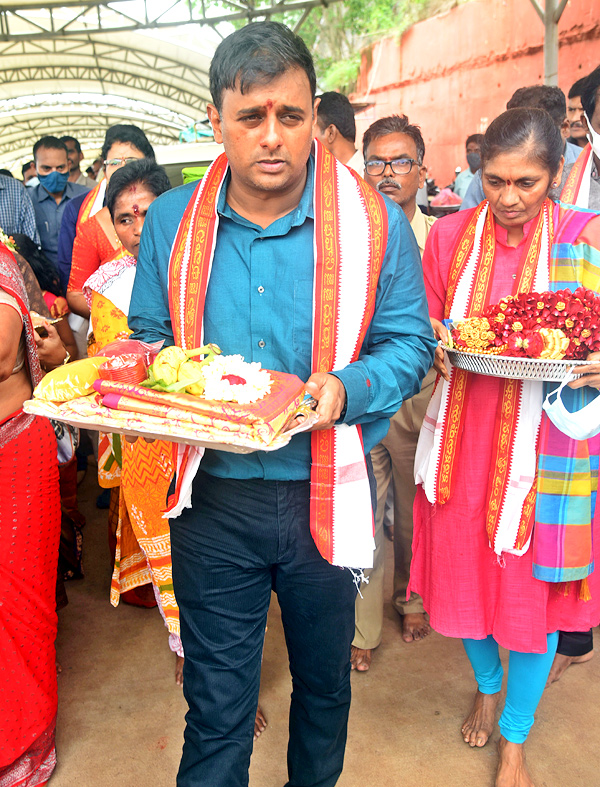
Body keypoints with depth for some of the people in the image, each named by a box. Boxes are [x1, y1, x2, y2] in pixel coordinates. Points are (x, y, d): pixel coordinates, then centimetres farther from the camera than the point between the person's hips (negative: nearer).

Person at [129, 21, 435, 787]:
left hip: (327, 494, 1)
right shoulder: (171, 222, -2)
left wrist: (348, 389, -24)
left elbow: (410, 341, -5)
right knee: (216, 707, 12)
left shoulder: (372, 220, -8)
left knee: (324, 681, 25)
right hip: (212, 496, 0)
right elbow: (148, 338, 9)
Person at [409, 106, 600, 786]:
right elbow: (424, 325, 10)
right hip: (462, 434, 3)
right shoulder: (450, 234, 3)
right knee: (463, 568, 14)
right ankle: (487, 685, 47)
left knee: (534, 583, 7)